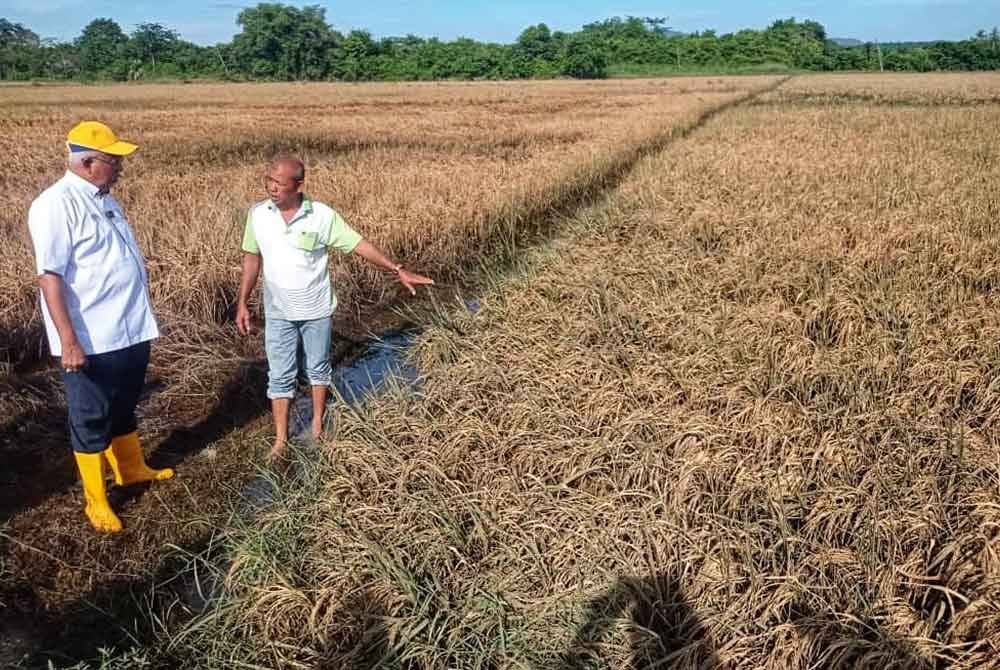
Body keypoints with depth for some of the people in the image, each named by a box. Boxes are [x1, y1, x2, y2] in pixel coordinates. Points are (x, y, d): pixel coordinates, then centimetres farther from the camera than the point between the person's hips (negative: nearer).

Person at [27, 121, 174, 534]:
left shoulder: (103, 199, 11)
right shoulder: (57, 204, -17)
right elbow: (50, 276, -21)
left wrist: (140, 316, 24)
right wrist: (68, 340, -24)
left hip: (130, 331, 8)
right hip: (90, 341, -8)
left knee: (123, 408, 24)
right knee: (91, 420, 7)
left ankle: (132, 470, 42)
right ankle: (95, 500, 20)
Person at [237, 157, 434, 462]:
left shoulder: (322, 215, -17)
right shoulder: (257, 214, -9)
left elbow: (359, 244, -12)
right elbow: (252, 257, 3)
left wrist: (398, 270, -15)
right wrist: (242, 303, 2)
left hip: (316, 310, -1)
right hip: (278, 312, 2)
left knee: (318, 368, 15)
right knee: (280, 376, 6)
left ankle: (318, 422, 35)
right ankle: (281, 440, 16)